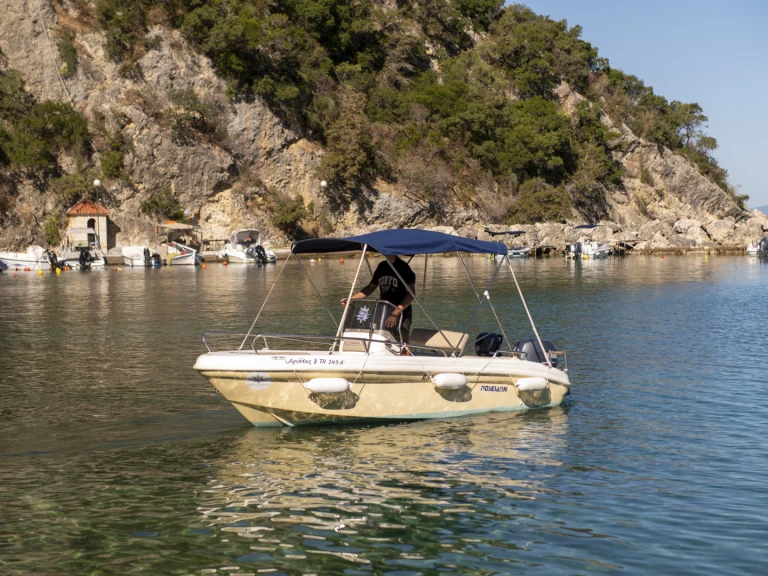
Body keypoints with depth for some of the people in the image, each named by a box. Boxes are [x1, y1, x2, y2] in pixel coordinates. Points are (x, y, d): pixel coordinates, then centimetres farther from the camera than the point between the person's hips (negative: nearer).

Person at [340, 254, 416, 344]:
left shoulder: (403, 267, -10)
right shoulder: (382, 266, 11)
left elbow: (411, 293, -16)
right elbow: (371, 287, 17)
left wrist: (396, 312, -28)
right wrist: (351, 298, 4)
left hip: (401, 313, -6)